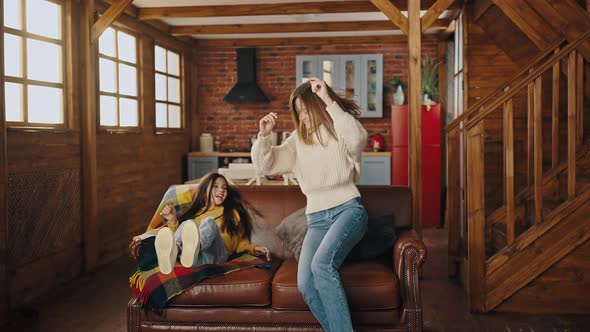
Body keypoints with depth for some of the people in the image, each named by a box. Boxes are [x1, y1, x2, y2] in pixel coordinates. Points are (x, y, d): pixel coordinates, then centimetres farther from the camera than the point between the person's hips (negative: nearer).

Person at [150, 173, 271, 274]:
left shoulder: (232, 212, 32)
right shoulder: (194, 212, 33)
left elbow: (240, 243, 26)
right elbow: (179, 235, 25)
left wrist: (253, 248, 7)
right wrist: (172, 221, 9)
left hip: (216, 254, -1)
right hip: (194, 259, 1)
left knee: (209, 222, -31)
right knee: (188, 224, -30)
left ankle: (194, 248, -68)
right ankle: (172, 250, -67)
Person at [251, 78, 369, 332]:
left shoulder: (340, 130, 2)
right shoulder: (298, 139, 16)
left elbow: (358, 140, -23)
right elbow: (265, 165, 13)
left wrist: (329, 101, -22)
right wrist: (263, 135, -6)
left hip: (348, 208, -4)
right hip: (316, 218, 4)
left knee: (321, 263, -32)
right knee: (305, 285, -20)